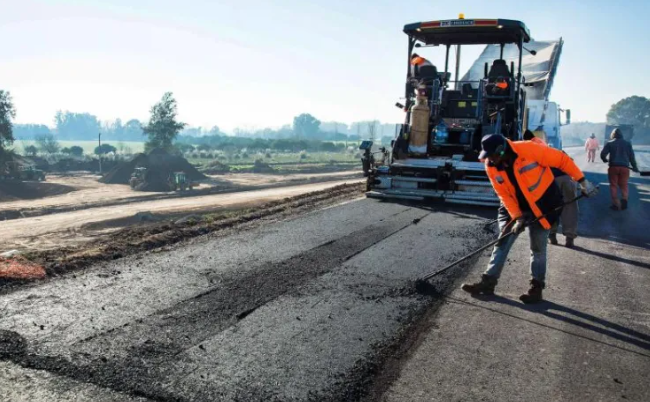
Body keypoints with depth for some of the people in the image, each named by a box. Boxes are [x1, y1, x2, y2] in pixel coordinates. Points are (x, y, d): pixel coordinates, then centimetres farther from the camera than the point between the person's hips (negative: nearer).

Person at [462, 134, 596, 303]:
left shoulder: (528, 149, -27)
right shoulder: (491, 167, -11)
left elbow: (561, 160, -18)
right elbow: (504, 194, -7)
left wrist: (582, 180, -14)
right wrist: (517, 217, -15)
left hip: (543, 204, -4)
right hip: (515, 207, 5)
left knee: (537, 248, 3)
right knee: (502, 242, 4)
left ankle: (536, 288, 16)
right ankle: (488, 281, 10)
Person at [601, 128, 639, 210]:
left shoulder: (609, 143, 3)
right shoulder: (627, 143, 10)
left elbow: (602, 154, -5)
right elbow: (631, 156, 8)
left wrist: (605, 160, 16)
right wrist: (634, 167, 18)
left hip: (613, 167, -2)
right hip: (625, 167, 2)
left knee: (613, 185, 7)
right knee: (624, 185, 11)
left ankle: (616, 204, 3)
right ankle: (625, 199, -16)